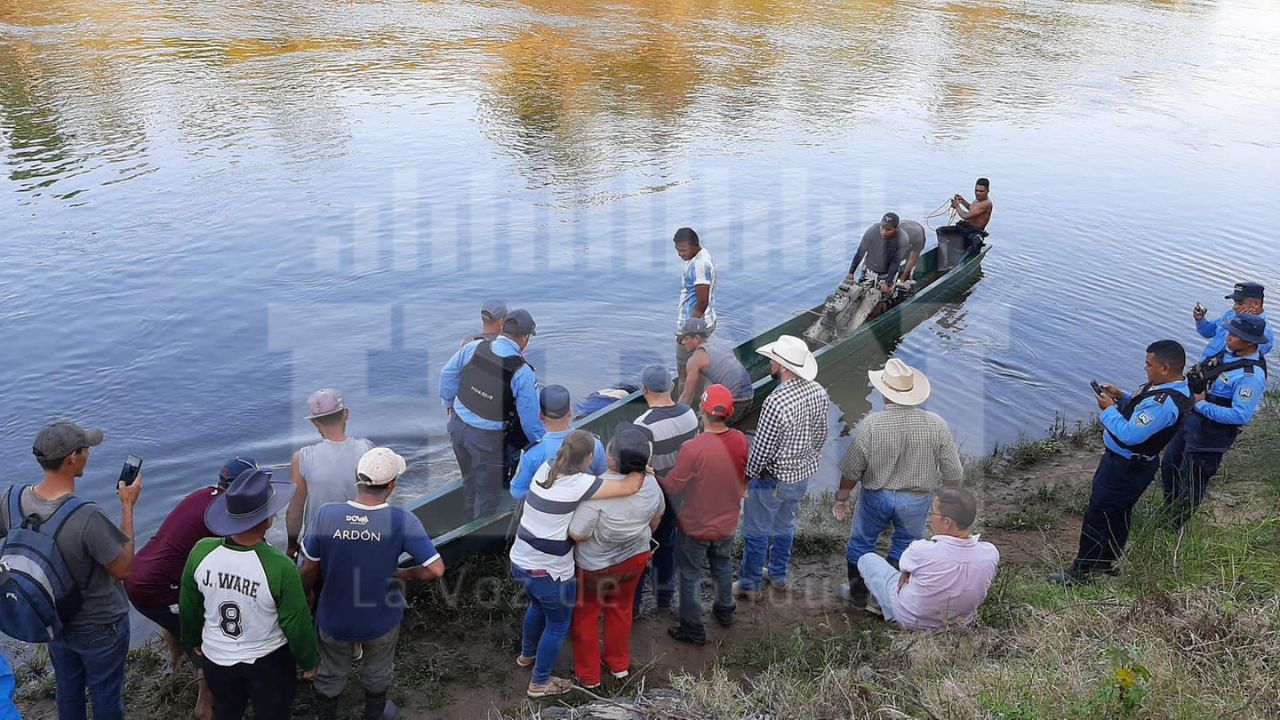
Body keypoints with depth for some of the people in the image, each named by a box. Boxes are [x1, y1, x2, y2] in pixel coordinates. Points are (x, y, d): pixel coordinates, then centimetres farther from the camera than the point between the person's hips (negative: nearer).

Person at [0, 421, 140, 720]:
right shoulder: (88, 518, -39)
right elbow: (123, 568, -23)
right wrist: (128, 506, -18)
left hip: (52, 620, 5)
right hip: (99, 628, -5)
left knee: (67, 687, 29)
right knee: (106, 693, 20)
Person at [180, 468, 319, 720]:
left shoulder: (201, 552, -21)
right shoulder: (280, 567, -32)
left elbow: (188, 606, -3)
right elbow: (297, 623, -19)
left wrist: (193, 640, 17)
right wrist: (310, 661, 0)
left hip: (216, 658, 3)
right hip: (268, 661, -3)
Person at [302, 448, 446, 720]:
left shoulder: (326, 514, -23)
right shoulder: (403, 521, -28)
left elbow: (309, 570, -12)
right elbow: (435, 569, -27)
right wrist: (401, 574, -8)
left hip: (334, 618, 1)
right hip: (381, 620, -1)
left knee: (330, 677, 28)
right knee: (377, 673, 30)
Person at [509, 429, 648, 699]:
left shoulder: (545, 469, -2)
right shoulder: (578, 483, -24)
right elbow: (630, 487, -24)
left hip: (520, 561, 7)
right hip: (549, 572, -7)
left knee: (537, 606, 35)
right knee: (558, 625, 18)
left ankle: (527, 654, 56)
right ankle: (539, 683, 31)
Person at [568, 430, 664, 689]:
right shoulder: (650, 484, -16)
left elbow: (577, 534, -31)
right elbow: (657, 516, 4)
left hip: (596, 565, -5)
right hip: (636, 557, 5)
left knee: (586, 614, 19)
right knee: (621, 608, 27)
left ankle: (588, 675, 33)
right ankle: (619, 664, 45)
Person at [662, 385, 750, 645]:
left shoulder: (693, 448, -32)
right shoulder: (740, 441, -15)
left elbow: (672, 487, -21)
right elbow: (744, 478, 1)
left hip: (696, 526, -5)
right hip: (727, 523, 5)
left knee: (690, 575, 15)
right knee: (723, 566, 29)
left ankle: (693, 628, 28)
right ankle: (724, 611, 49)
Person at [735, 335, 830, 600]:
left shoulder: (776, 403, -33)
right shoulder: (819, 392, -10)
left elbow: (761, 449, -25)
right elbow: (820, 435, 4)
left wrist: (747, 477, -9)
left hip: (773, 479, -7)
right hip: (803, 474, 7)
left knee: (756, 533, 12)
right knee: (784, 525, 26)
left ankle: (750, 584, 28)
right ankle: (778, 575, 43)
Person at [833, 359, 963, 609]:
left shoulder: (872, 424, -23)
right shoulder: (936, 425, -19)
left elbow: (851, 470, -13)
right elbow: (954, 474, -13)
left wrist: (841, 498, 3)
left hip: (876, 496, -1)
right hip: (917, 500, 1)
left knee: (860, 543, 23)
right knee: (904, 549, 23)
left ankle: (858, 595, 40)